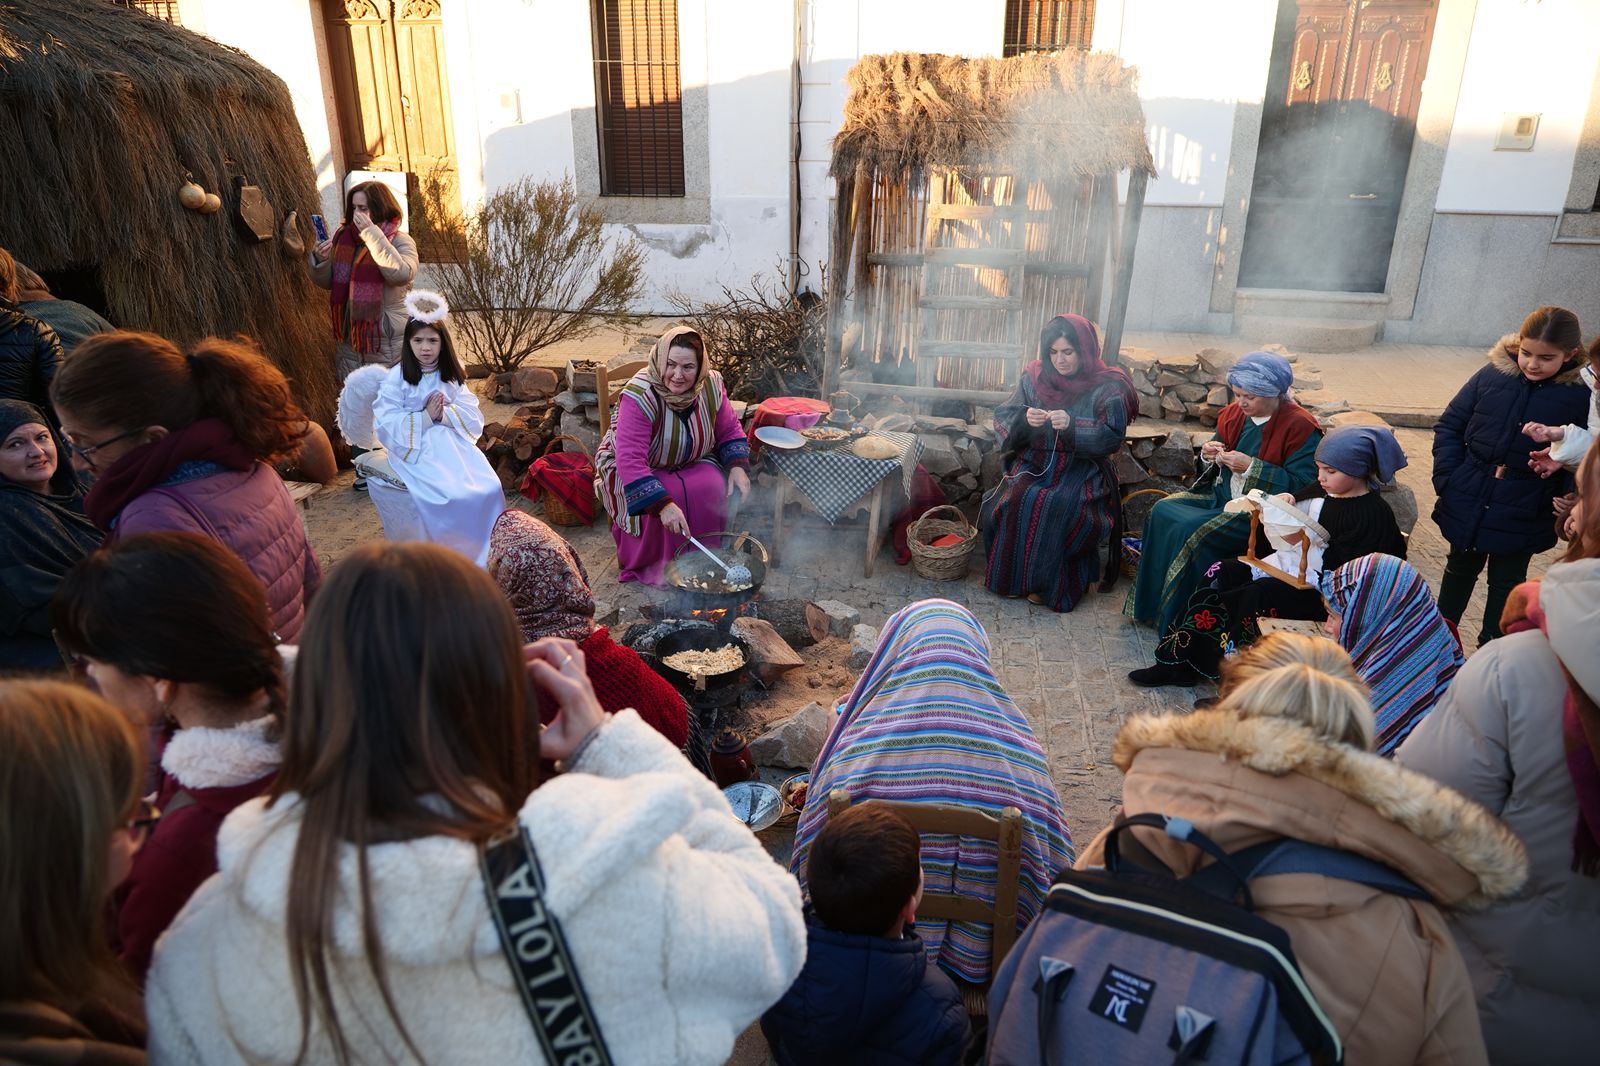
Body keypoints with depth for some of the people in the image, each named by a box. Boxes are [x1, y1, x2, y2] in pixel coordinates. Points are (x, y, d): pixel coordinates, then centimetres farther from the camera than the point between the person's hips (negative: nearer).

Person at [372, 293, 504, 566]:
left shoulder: (451, 374, 7)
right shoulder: (397, 377, -6)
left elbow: (472, 417, 3)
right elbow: (386, 424, -11)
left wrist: (445, 414, -16)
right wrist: (425, 418, -19)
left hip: (454, 444, 4)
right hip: (416, 450, -4)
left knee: (489, 489, -17)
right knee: (452, 497, -26)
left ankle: (488, 554, 3)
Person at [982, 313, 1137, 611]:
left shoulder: (1107, 387, -3)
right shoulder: (1034, 377, 7)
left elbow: (1112, 436, -10)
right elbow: (1002, 416, 6)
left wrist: (1072, 425, -25)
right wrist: (1025, 419, -17)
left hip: (1081, 469, -3)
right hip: (1035, 463, 3)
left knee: (1058, 507, -32)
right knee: (1015, 499, -27)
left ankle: (1047, 583, -14)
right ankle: (1009, 575, -11)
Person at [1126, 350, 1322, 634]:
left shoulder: (1300, 427, -16)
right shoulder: (1235, 413, 4)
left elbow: (1302, 484, -21)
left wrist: (1251, 467, -24)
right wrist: (1210, 454, -5)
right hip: (1222, 494, 8)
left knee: (1193, 532, -27)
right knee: (1162, 511, -10)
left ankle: (1178, 619, -11)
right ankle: (1150, 604, -4)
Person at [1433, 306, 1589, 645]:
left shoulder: (1581, 396, -12)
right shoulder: (1492, 375, -9)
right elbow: (1450, 425, 0)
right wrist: (1446, 477, -8)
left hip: (1522, 518, -2)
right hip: (1467, 506, 2)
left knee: (1506, 582, 15)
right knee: (1461, 568, 22)